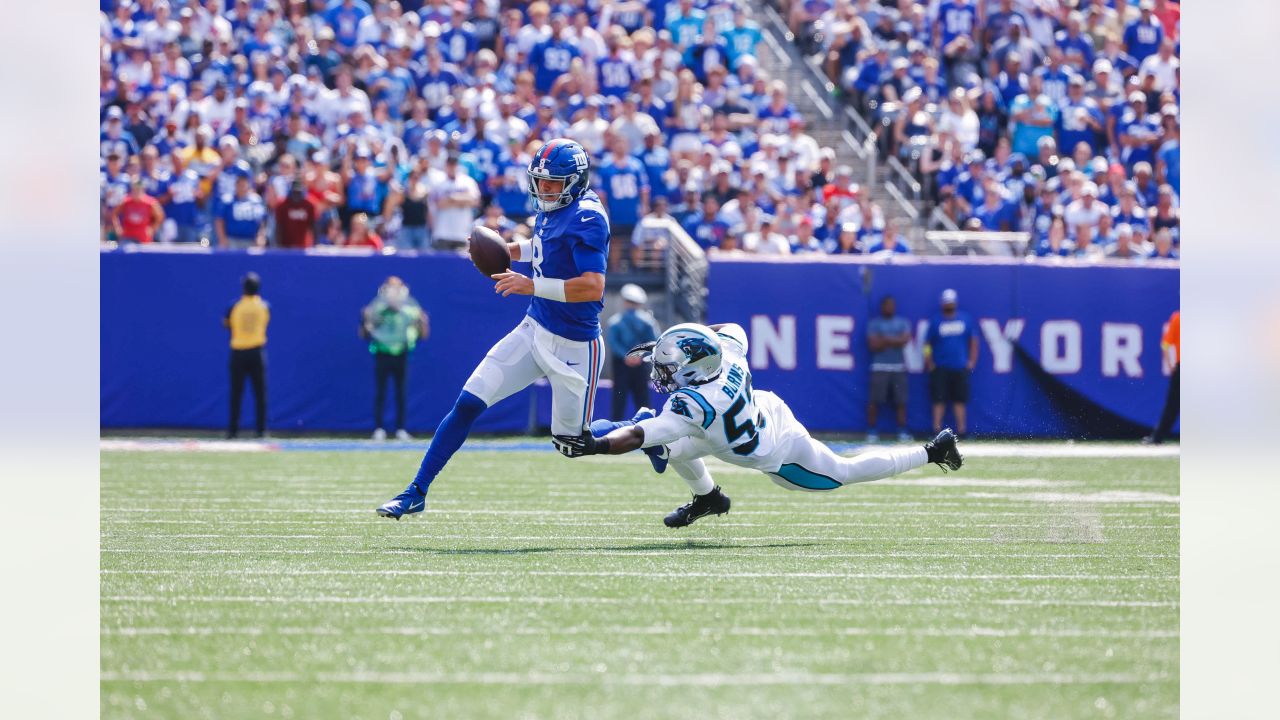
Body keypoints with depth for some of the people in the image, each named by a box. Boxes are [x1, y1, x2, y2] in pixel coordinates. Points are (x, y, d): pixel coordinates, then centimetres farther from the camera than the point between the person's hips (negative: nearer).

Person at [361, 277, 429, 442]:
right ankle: (378, 430, 3)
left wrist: (422, 323, -12)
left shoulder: (409, 311, 2)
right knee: (380, 394, -1)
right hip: (382, 354, -2)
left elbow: (422, 336, 6)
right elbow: (364, 335, -1)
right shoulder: (376, 311, -3)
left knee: (401, 394, 4)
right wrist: (365, 321, -19)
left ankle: (401, 430, 10)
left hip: (401, 356, 2)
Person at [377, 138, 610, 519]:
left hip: (572, 346, -7)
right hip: (534, 330, 7)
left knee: (571, 440, 5)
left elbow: (593, 286, -29)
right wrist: (510, 250, 10)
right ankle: (417, 492, 3)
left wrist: (531, 285, -32)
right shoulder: (552, 209, 5)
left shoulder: (586, 217, -20)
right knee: (467, 404, -1)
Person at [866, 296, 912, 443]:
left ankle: (903, 432, 5)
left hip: (899, 367, 2)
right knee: (875, 401, -6)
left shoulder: (903, 322, 13)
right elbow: (874, 345, -6)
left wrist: (885, 340, -7)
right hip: (880, 367, -2)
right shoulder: (874, 323, 6)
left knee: (901, 401, 0)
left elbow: (905, 340, -4)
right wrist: (895, 341, -5)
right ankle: (871, 432, 0)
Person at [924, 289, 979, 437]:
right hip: (940, 368, -1)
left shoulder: (966, 319, 8)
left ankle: (962, 430, 6)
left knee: (960, 400, 2)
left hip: (960, 367, 1)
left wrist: (972, 361, 4)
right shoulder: (935, 322, 5)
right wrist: (929, 363, -4)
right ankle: (937, 429, -2)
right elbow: (927, 345, 6)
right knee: (939, 400, -4)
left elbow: (974, 341, 13)